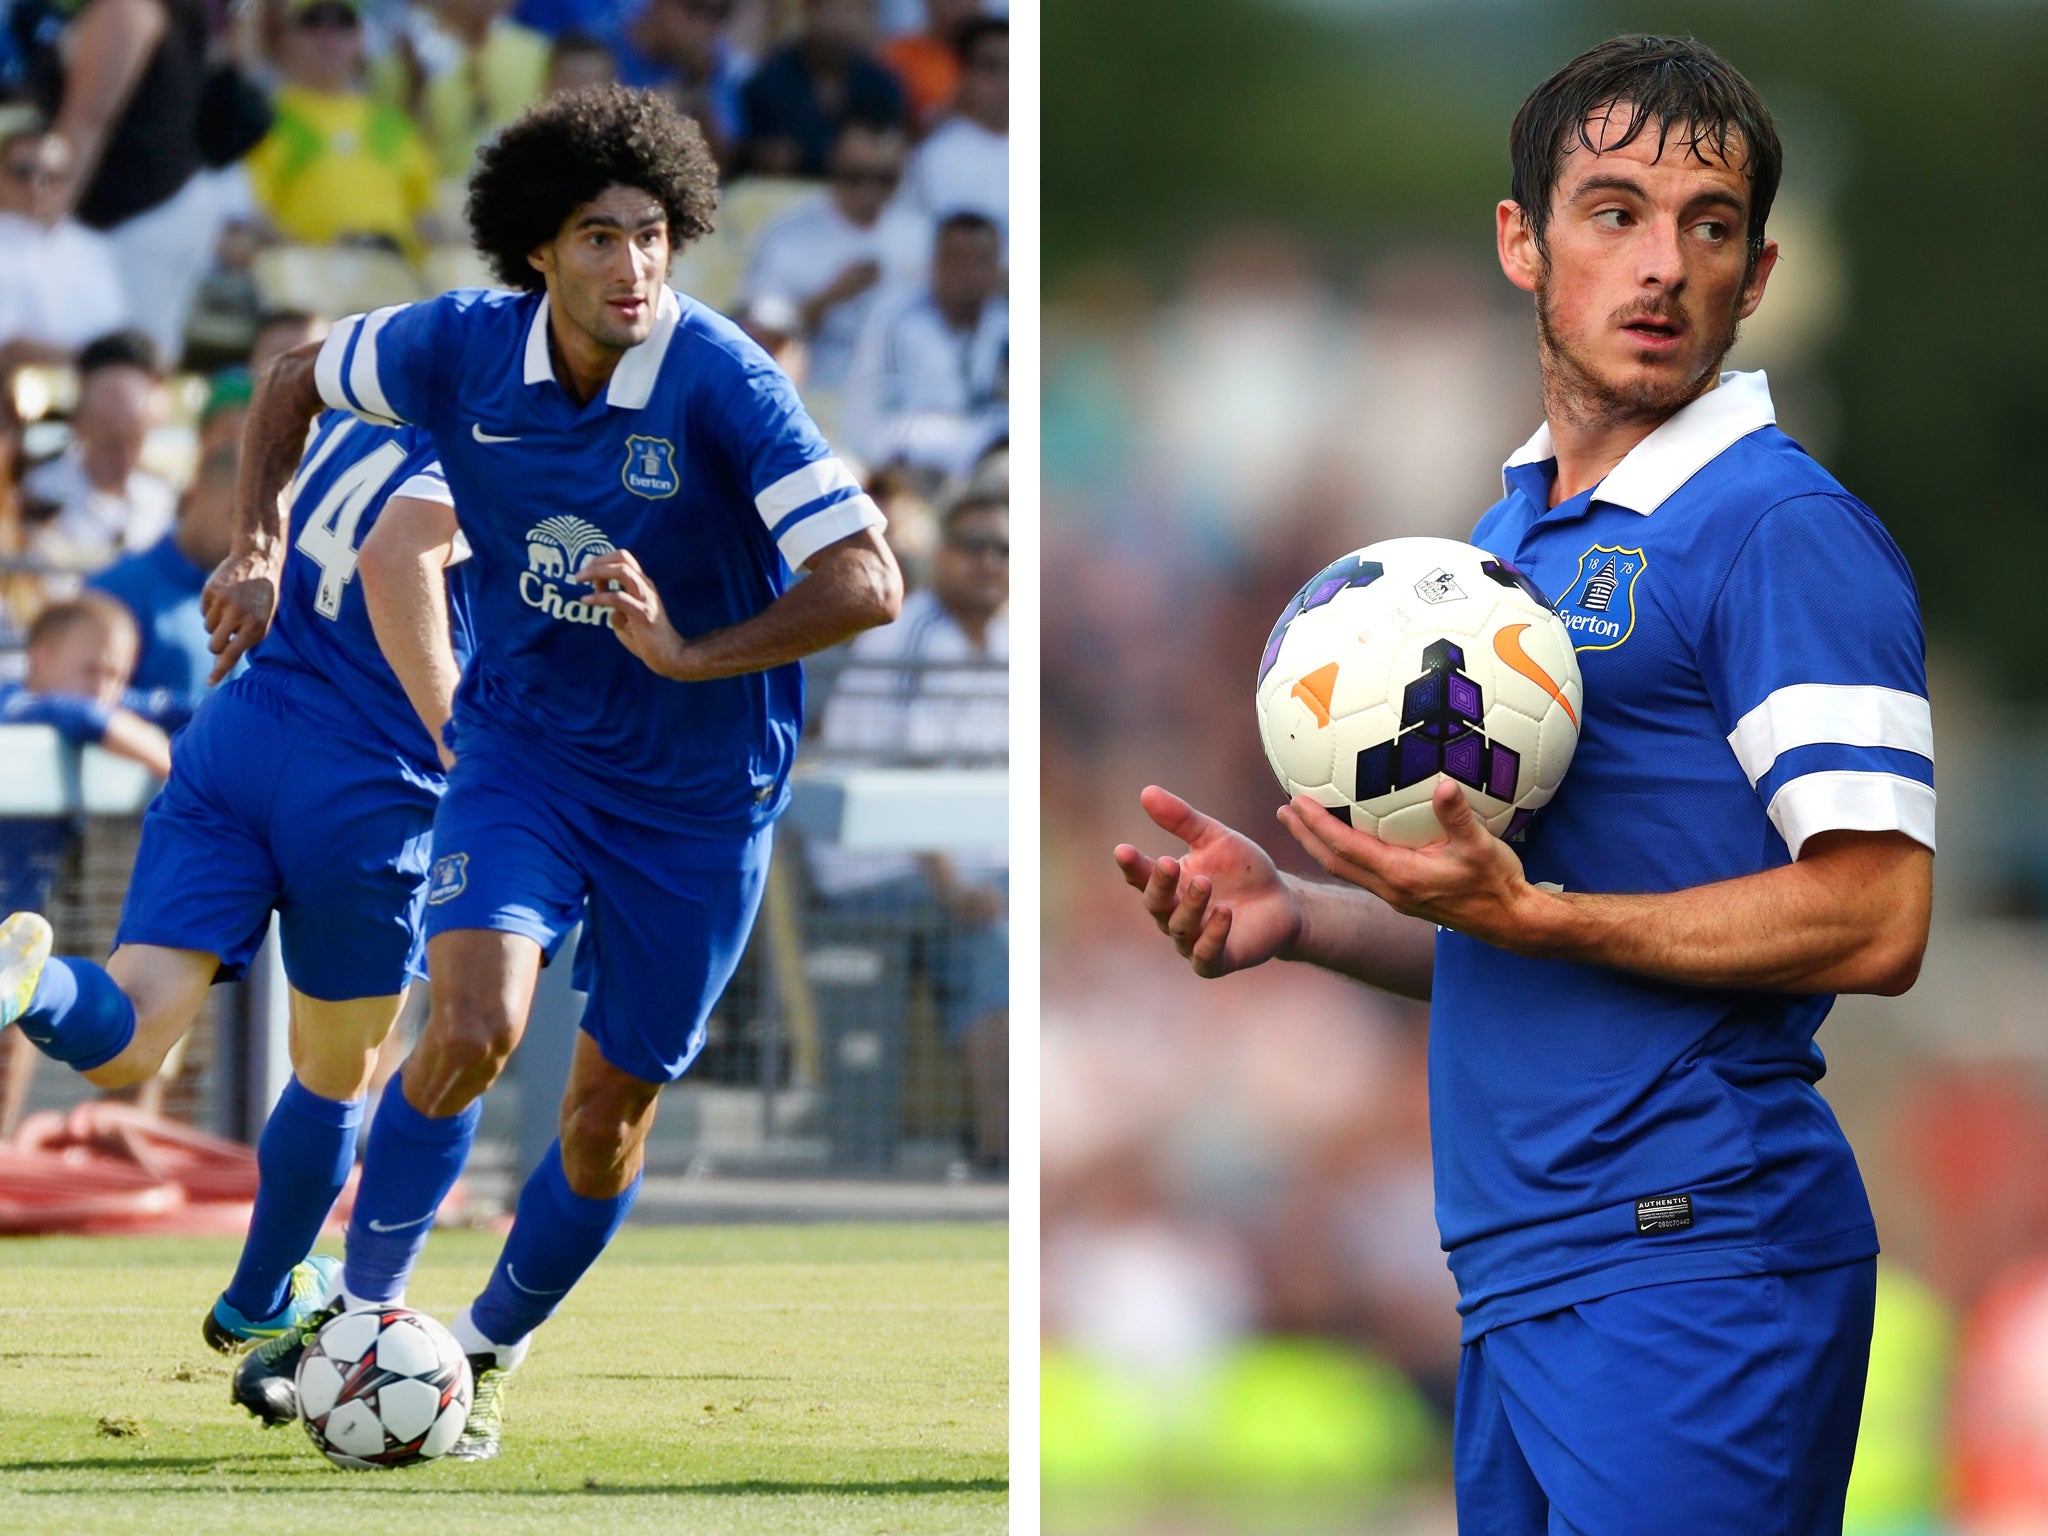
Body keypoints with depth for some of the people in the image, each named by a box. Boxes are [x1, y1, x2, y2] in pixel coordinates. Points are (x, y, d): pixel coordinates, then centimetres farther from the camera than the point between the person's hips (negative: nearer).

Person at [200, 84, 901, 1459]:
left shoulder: (723, 383, -23)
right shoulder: (465, 347, -11)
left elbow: (868, 584, -27)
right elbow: (297, 383, 11)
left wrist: (690, 657, -33)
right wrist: (259, 549, 1)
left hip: (699, 791, -1)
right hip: (525, 742, 1)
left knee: (611, 1114, 9)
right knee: (474, 1027, -23)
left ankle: (491, 1353, 34)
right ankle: (362, 1312, -4)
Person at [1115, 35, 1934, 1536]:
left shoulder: (1785, 531, -9)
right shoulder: (1508, 532, 20)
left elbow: (1872, 921, -17)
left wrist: (1528, 915, -20)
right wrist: (1297, 914, 10)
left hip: (1693, 1276, -9)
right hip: (1521, 1276, 9)